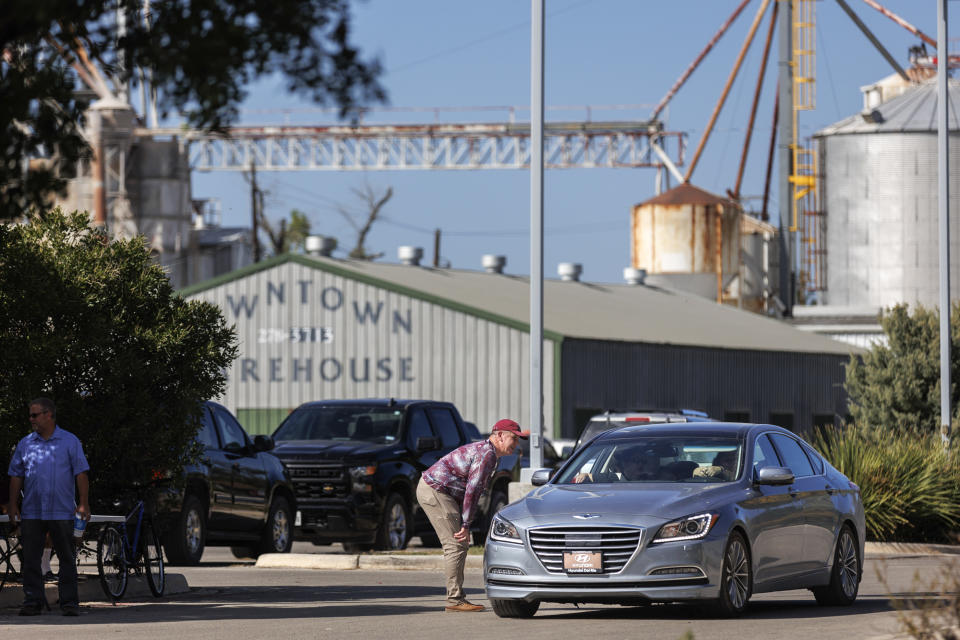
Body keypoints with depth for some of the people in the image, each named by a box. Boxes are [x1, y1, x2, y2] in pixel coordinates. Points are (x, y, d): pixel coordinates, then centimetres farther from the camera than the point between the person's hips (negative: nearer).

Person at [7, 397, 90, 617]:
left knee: (66, 558, 0)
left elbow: (81, 474, 0)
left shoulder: (70, 442, 3)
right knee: (31, 558, 0)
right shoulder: (25, 444, 11)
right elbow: (16, 476, 13)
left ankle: (69, 602, 4)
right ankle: (32, 601, 5)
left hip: (61, 512, -3)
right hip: (31, 513, 3)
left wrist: (84, 503, -8)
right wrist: (13, 504, 6)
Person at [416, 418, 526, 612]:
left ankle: (457, 597, 12)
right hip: (434, 491, -11)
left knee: (460, 545, 12)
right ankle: (454, 600, -11)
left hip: (433, 490, 11)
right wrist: (465, 525, -18)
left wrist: (465, 524, 17)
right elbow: (472, 490, -20)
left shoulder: (483, 450, 18)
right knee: (456, 545, -11)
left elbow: (472, 491, 20)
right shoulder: (486, 455, -16)